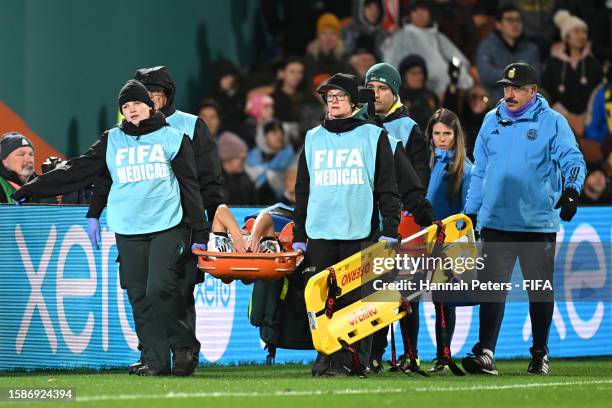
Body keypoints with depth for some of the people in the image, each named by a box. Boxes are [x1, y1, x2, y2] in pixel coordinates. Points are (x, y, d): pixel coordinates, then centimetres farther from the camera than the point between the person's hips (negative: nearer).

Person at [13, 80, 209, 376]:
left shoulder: (172, 138, 7)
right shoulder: (112, 141, 13)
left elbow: (190, 186, 7)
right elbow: (77, 171, 12)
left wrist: (199, 232, 1)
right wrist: (32, 190, 7)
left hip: (168, 227, -3)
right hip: (128, 231, 3)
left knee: (161, 290, -16)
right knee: (139, 297, -1)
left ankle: (185, 346, -2)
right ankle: (155, 360, 2)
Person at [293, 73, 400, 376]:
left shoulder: (373, 136, 6)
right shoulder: (313, 139, 16)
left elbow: (387, 187, 3)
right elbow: (302, 189, 19)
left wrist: (390, 230, -5)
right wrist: (298, 235, 14)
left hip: (358, 233, -3)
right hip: (320, 232, 3)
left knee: (352, 296, -4)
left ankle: (343, 359, -1)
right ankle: (324, 354, 7)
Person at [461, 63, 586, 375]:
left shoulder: (552, 122, -1)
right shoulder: (492, 121, 12)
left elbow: (573, 160, -9)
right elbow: (480, 171, 18)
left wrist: (571, 190, -29)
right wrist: (471, 212, 16)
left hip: (538, 223, -3)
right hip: (495, 221, 3)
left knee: (541, 291, 6)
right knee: (492, 289, -6)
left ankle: (540, 354, 17)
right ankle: (485, 354, -10)